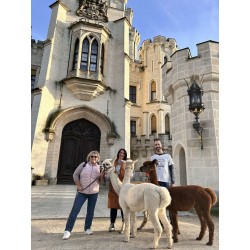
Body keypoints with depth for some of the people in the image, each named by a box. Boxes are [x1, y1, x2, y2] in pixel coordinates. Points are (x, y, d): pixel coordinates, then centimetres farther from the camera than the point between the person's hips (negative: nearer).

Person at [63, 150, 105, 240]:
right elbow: (75, 175, -2)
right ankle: (67, 230, 7)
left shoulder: (99, 167, 1)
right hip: (82, 192, -2)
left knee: (90, 211, 11)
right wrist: (78, 185, -10)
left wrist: (102, 176, -16)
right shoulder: (83, 164, -4)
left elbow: (101, 180, 6)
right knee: (75, 210, -3)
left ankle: (87, 228, 27)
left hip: (94, 193, 2)